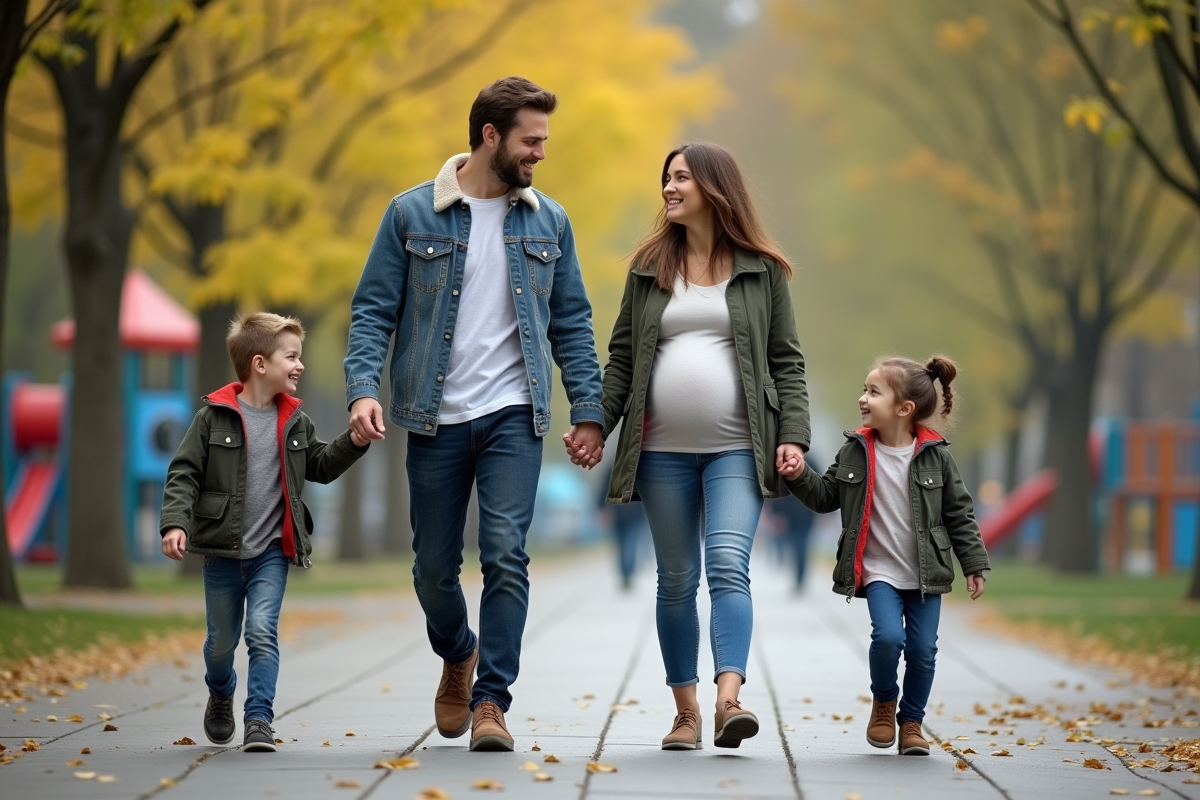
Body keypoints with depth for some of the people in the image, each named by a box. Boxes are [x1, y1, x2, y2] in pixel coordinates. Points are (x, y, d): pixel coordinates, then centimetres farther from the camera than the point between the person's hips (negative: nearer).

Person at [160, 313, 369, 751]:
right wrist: (175, 523, -21)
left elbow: (320, 466, 17)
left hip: (272, 551, 2)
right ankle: (220, 695, 41)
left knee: (262, 631, -13)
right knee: (222, 639, 12)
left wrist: (353, 443, 0)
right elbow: (184, 473, -9)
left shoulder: (295, 421, 4)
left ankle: (259, 720, -10)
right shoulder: (214, 417, -8)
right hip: (222, 550, -1)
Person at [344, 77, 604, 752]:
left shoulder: (548, 221, 7)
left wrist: (589, 410, 4)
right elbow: (374, 310, 0)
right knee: (434, 569, 8)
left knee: (507, 555, -14)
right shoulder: (412, 214, 0)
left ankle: (491, 700, -7)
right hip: (435, 419, 0)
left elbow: (572, 323, 11)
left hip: (514, 416, 0)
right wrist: (363, 388, -14)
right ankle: (459, 656, 38)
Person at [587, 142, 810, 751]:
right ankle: (685, 712, 11)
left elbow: (786, 361, 5)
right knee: (676, 581, 5)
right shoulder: (649, 268, 12)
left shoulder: (761, 270, 6)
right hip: (663, 450, 3)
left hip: (736, 449, -3)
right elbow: (622, 357, 12)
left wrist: (792, 436, -6)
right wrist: (594, 424, 1)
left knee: (729, 567, -18)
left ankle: (729, 699, -28)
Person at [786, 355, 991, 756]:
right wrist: (799, 477, -12)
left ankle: (911, 722, 20)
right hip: (879, 571, 0)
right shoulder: (855, 452, -2)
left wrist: (974, 564, 1)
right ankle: (883, 702, 8)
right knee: (888, 636, -20)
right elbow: (825, 496, 6)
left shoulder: (935, 456, -6)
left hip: (926, 573, 0)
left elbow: (959, 513, 1)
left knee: (922, 649, -1)